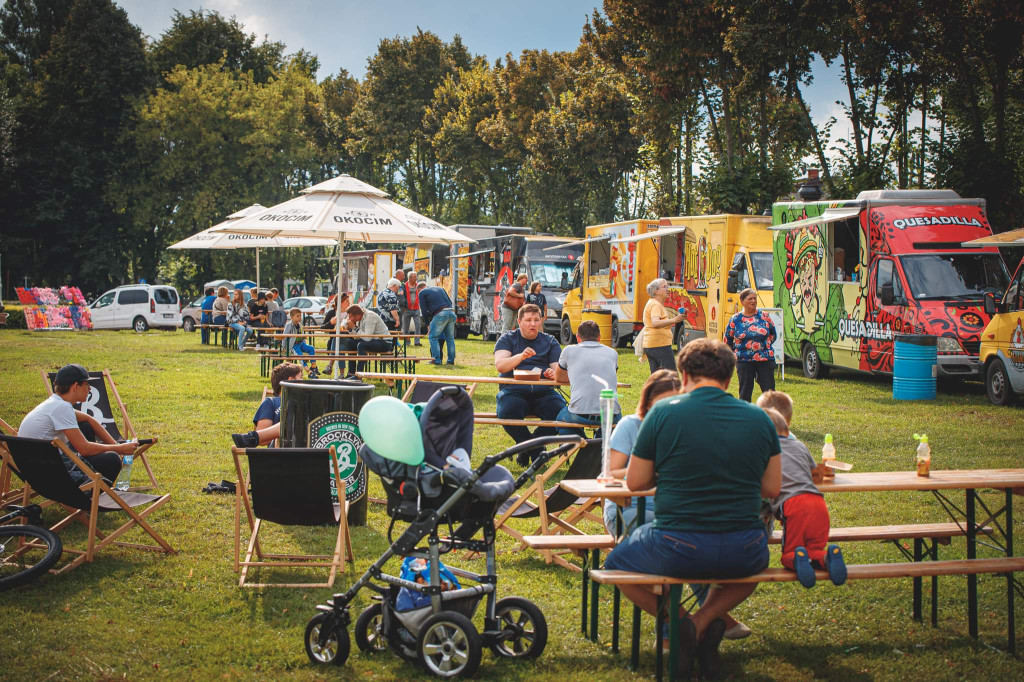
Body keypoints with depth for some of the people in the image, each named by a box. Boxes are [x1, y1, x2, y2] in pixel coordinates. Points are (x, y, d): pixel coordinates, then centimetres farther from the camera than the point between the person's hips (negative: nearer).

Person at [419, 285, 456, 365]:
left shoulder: (422, 293, 13)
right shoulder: (440, 288, 30)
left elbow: (424, 310, 8)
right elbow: (450, 302, 26)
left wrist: (428, 325, 14)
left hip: (440, 314, -6)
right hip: (451, 313, 6)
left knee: (432, 337, 4)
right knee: (450, 338, 14)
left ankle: (437, 360, -2)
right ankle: (451, 360, 15)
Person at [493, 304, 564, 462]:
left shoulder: (550, 341, 19)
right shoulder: (508, 339, 12)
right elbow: (500, 365, -5)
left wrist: (553, 374, -17)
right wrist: (521, 356, -22)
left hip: (543, 391, 2)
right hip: (514, 390, -2)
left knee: (560, 412, -28)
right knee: (507, 413, -35)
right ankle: (536, 451, -10)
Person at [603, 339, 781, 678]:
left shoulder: (663, 413, -6)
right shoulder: (759, 418, 2)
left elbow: (635, 482, 1)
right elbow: (772, 488, 8)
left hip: (677, 550, -2)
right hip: (743, 554, 2)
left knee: (615, 562, 27)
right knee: (755, 560, 40)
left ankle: (677, 621, 5)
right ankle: (705, 621, 12)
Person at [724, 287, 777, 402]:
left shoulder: (764, 316, 3)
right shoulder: (735, 319, 1)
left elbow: (773, 335, 15)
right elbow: (727, 341, 12)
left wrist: (765, 345, 8)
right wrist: (733, 355, 8)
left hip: (765, 359, 1)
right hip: (744, 361, -1)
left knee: (769, 391, -1)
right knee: (745, 392, 3)